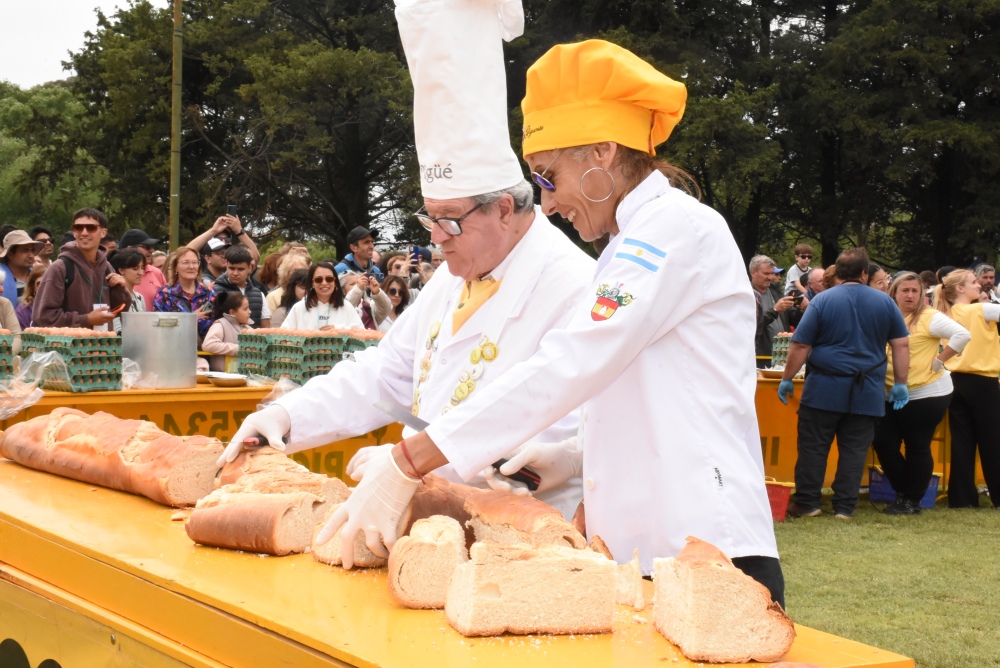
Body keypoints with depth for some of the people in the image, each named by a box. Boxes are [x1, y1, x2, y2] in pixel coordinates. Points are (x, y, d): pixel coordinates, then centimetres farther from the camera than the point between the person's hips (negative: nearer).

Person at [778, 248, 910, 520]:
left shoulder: (822, 300, -4)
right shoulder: (885, 302, 4)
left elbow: (801, 346, -7)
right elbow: (902, 345, 4)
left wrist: (786, 379, 3)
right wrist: (900, 384, 10)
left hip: (824, 388, -2)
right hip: (867, 393, 2)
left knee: (813, 446, 5)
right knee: (854, 450, 7)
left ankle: (807, 502, 8)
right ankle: (845, 506, 8)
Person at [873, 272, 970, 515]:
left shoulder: (929, 317, -10)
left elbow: (962, 335, -18)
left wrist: (938, 361, -16)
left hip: (927, 394, -6)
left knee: (917, 448, 1)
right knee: (883, 443, 4)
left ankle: (912, 501, 14)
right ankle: (903, 494, 20)